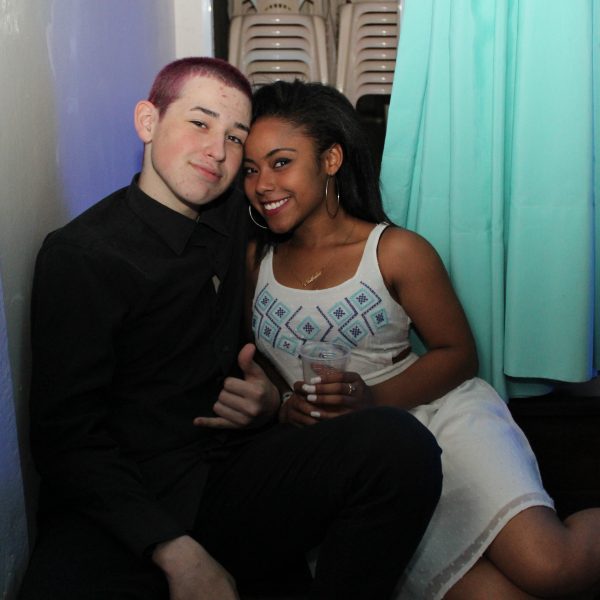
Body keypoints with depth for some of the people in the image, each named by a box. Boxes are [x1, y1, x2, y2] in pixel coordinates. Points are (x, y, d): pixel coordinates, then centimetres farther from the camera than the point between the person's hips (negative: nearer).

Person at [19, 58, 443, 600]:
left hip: (237, 477, 5)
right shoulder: (79, 254, -5)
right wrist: (176, 552, -21)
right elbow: (67, 436, -8)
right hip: (130, 501, -4)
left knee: (401, 443, -24)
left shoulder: (233, 215, 10)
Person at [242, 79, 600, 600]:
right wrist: (281, 406, -9)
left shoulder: (396, 252, -5)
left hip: (437, 411, -2)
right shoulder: (256, 261, 6)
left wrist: (373, 397, -16)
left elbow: (458, 353, 0)